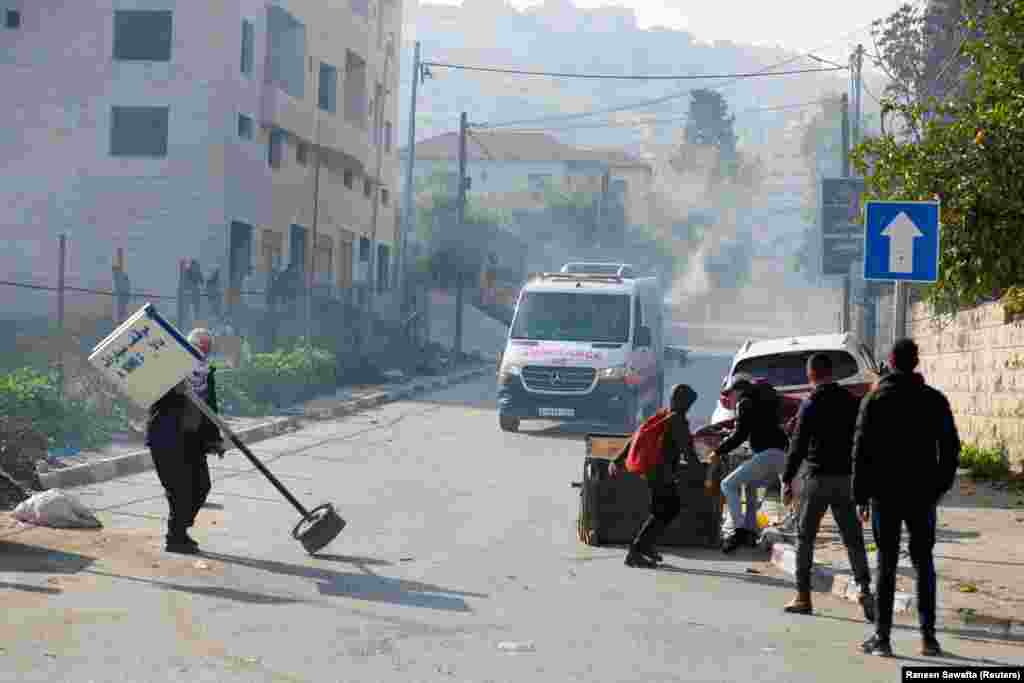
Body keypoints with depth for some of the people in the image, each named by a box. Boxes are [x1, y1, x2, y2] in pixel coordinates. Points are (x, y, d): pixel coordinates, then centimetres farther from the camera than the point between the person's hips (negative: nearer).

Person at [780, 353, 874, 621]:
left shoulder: (811, 404, -8)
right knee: (852, 537, 7)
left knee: (805, 537, 8)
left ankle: (803, 596, 8)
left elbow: (798, 445, -11)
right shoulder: (852, 402, 6)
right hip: (846, 478, 4)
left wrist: (787, 480, -7)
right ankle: (864, 588, -10)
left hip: (818, 478, -4)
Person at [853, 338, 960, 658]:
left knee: (886, 563, 3)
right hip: (923, 494, 1)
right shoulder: (934, 400, 2)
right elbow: (950, 447, 3)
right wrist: (941, 486, 12)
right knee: (923, 561, 11)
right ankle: (928, 636, 7)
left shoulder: (875, 399, -3)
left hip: (885, 494, -1)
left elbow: (862, 449, -6)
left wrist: (861, 494, -1)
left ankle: (882, 637, 1)